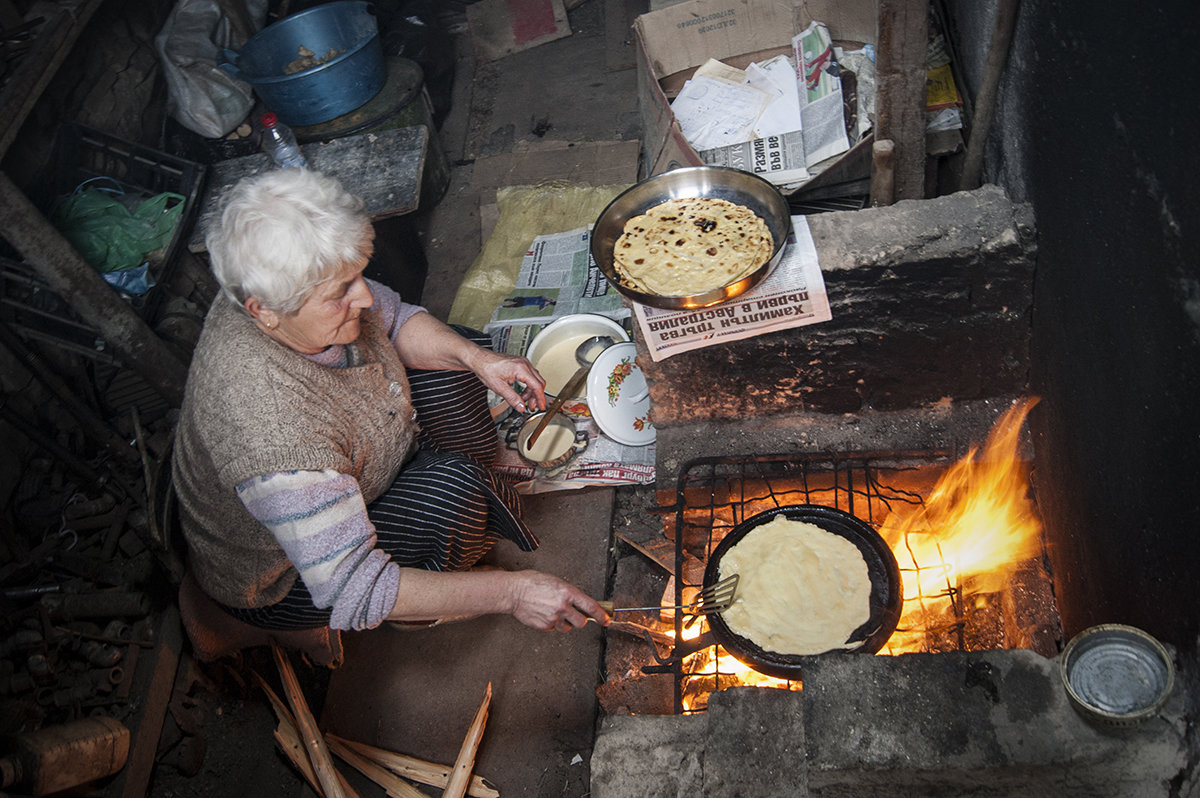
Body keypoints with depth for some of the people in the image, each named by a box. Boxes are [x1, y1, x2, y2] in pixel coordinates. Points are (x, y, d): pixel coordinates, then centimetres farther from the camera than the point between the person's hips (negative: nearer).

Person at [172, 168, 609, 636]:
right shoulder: (269, 427, -44)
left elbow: (393, 318, -1)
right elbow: (351, 592, -39)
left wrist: (477, 358, -19)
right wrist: (510, 592, -38)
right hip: (283, 583, -8)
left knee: (455, 363, 3)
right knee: (453, 488, -27)